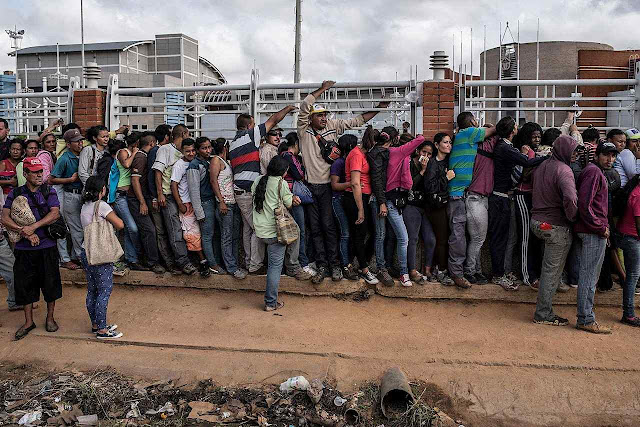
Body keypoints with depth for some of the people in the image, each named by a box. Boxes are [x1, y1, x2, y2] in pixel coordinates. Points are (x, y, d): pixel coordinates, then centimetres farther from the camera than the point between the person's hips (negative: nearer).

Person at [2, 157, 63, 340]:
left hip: (47, 246, -1)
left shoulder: (49, 191, 1)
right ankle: (28, 322, 23)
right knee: (25, 284, 8)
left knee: (50, 282, 6)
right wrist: (25, 232, -17)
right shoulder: (15, 193, 4)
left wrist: (33, 227, -21)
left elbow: (55, 213, -12)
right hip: (24, 248, 1)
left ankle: (50, 318, 24)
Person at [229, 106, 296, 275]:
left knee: (248, 228, 14)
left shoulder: (233, 144, 20)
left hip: (239, 190, 9)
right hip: (250, 191, -9)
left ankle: (249, 262, 20)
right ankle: (255, 265, -4)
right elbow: (273, 121, 1)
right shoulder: (250, 135, -5)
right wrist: (287, 108, 15)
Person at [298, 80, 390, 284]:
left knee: (328, 225, -1)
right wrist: (322, 89, -8)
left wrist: (378, 109, 7)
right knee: (315, 228, 5)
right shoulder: (304, 130, 1)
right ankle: (322, 266, 13)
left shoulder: (333, 126, 7)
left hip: (328, 185, 0)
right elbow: (304, 106, -10)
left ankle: (334, 265, 8)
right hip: (310, 186, 0)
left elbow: (356, 121, 9)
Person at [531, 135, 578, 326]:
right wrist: (573, 217, -17)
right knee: (552, 271, 2)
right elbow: (570, 199, -33)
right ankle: (543, 314, 11)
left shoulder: (541, 166, 9)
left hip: (537, 221, 8)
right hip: (556, 226, -8)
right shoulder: (563, 170, -19)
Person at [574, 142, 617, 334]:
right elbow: (584, 204, -22)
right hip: (594, 232, -11)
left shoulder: (596, 172, 21)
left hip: (592, 231, 11)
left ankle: (584, 317, 21)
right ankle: (586, 320, 0)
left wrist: (603, 226, 16)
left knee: (588, 274, 14)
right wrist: (601, 228, -17)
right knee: (589, 275, -6)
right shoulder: (594, 171, -12)